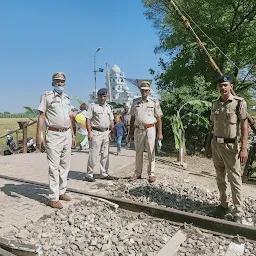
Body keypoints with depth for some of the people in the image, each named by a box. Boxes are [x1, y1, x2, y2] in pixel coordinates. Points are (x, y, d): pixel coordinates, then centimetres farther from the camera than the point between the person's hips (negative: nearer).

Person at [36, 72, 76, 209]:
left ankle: (62, 191, 22)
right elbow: (41, 116, -6)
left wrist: (73, 134, 18)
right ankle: (53, 198, 2)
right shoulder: (46, 95, 0)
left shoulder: (67, 98, 16)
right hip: (53, 134, -6)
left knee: (65, 164, 10)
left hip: (67, 134, 6)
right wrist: (38, 135, -13)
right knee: (54, 166, -5)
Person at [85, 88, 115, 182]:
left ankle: (104, 173, 20)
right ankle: (89, 174, 2)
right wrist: (89, 132, -15)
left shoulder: (108, 107, 15)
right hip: (96, 133, -6)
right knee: (93, 155, -7)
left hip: (106, 133, 6)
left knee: (105, 155, 10)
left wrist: (112, 132, 12)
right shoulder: (93, 106, -2)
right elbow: (88, 119, -7)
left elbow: (111, 121, 19)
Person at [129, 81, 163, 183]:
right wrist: (130, 131, 12)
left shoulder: (154, 102, 2)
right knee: (138, 153, 9)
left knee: (151, 153, 1)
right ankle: (137, 173, 18)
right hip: (138, 129, 3)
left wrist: (159, 133, -7)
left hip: (150, 129, -3)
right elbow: (132, 117, 16)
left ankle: (151, 174, 9)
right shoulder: (135, 102, 11)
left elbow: (159, 118, 0)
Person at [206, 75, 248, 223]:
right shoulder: (215, 104, 9)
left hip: (231, 145, -5)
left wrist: (244, 148, -17)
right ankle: (223, 205, 28)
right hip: (216, 144, 6)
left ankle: (238, 213, 10)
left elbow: (245, 126, -10)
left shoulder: (239, 103, -7)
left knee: (235, 179, -1)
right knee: (220, 178, 14)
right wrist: (208, 146, 15)